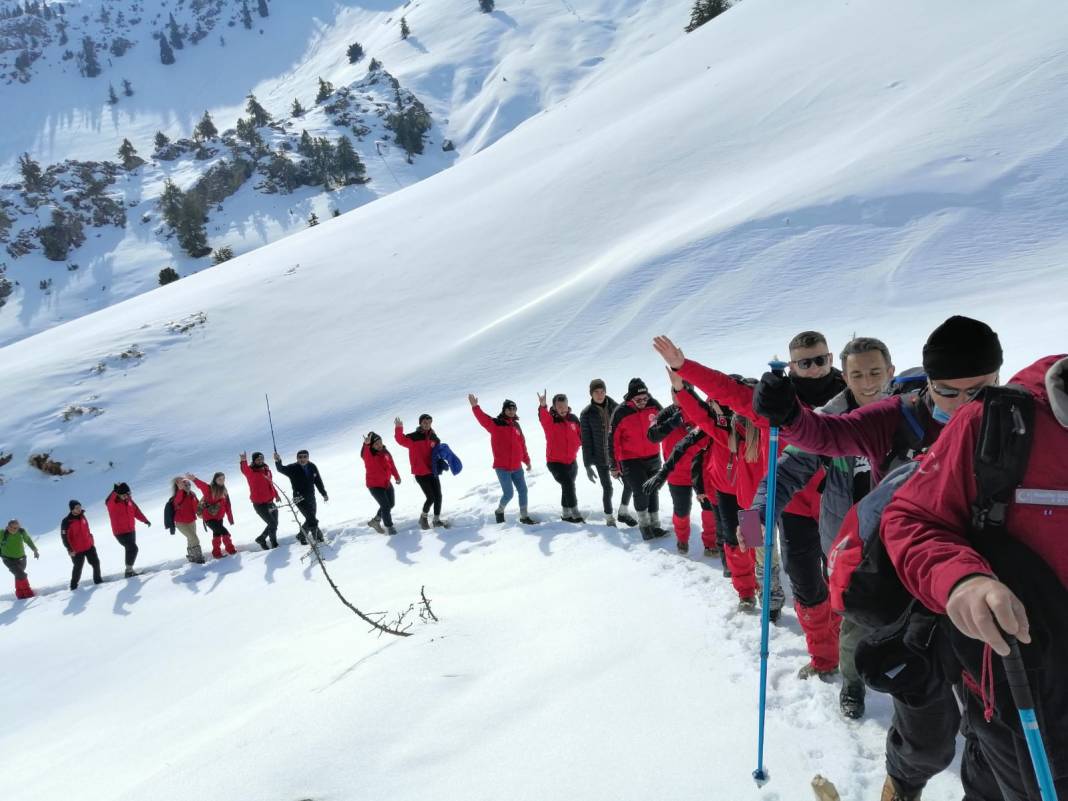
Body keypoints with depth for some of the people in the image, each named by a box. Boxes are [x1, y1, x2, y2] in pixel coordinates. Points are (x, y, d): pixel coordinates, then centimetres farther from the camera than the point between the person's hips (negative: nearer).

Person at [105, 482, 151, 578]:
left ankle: (129, 569, 31)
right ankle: (129, 570, -3)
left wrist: (145, 520, 5)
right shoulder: (112, 503, -16)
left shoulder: (129, 500, 2)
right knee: (133, 548, -16)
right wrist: (115, 491, -53)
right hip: (120, 532, -7)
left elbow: (136, 510, 11)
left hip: (131, 530, 7)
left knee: (130, 549, 16)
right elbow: (108, 502, -40)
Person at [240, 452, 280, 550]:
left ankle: (261, 539, 34)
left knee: (274, 523, 16)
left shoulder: (266, 470, 8)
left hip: (270, 502, 7)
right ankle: (274, 544, 12)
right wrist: (244, 461, -55)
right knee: (272, 524, -7)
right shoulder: (251, 471, -12)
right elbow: (245, 469, -36)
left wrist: (276, 494, 20)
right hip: (259, 504, -7)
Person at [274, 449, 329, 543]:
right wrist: (278, 461, -46)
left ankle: (301, 536, 35)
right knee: (312, 520, -12)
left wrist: (324, 494, 17)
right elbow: (281, 469, -25)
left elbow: (318, 481, 11)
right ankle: (318, 537, -1)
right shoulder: (293, 468, -10)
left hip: (311, 498, 6)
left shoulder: (312, 467, 2)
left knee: (310, 519, 16)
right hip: (300, 499, -6)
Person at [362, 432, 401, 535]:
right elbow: (365, 455, -42)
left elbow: (391, 465, 8)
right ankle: (389, 527, 7)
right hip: (375, 485, -7)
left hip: (386, 483, 8)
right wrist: (366, 444, -61)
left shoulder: (385, 453, 1)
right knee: (386, 506, -10)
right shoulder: (368, 455, -18)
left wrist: (397, 476, 0)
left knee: (391, 504, 18)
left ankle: (375, 521, 36)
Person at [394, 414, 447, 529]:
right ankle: (424, 517, 19)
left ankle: (437, 520, 22)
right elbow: (401, 440, -26)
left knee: (438, 496, 6)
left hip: (433, 471, 6)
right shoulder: (413, 437, -10)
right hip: (420, 473, -5)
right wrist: (399, 429, -43)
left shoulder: (433, 437, 7)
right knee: (431, 497, -7)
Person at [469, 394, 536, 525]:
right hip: (502, 467, -6)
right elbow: (483, 419, -24)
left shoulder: (516, 426, 11)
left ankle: (524, 517, 17)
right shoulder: (495, 424, -6)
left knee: (523, 490, 6)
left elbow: (522, 444, 17)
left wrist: (527, 461, 22)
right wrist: (475, 407, -40)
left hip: (516, 467, 6)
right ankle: (499, 511, 20)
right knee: (508, 493, -8)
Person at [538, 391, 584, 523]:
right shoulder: (549, 420, -13)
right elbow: (543, 417, -37)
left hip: (571, 461, 5)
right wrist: (543, 406, -58)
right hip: (555, 461, -5)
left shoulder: (573, 419, 0)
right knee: (568, 484, -20)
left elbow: (580, 435, 11)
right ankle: (574, 513, -11)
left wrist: (579, 442, -11)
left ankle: (566, 513, 33)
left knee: (567, 487, 17)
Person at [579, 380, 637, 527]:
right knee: (607, 488, 3)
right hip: (600, 457, -3)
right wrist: (588, 465, -7)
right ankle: (609, 518, 22)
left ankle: (623, 512, 16)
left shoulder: (614, 407, -1)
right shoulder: (586, 414, -8)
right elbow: (586, 441, -5)